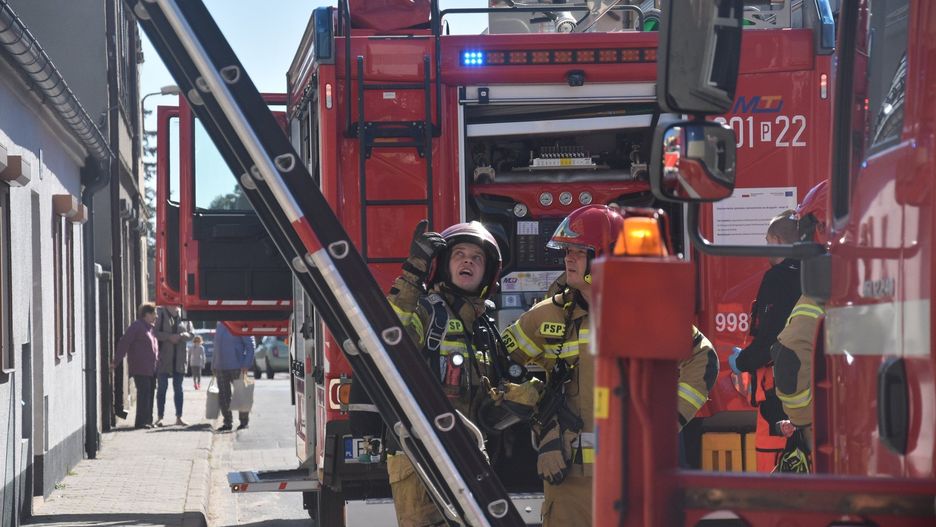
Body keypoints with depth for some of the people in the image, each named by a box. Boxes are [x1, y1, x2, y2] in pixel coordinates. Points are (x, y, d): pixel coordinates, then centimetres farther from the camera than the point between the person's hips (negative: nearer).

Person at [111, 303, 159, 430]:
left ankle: (148, 420, 15)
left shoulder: (150, 328, 18)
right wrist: (116, 361, -17)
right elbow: (124, 343, -14)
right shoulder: (137, 326, -9)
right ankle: (141, 421, -9)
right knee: (144, 392, -11)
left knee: (149, 393, 9)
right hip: (140, 368, -9)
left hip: (150, 369, 9)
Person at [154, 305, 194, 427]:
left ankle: (179, 417, 11)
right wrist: (169, 337, -19)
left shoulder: (184, 315, 6)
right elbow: (155, 333, -8)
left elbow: (191, 333, 6)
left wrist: (180, 336, -14)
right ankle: (159, 417, 6)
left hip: (179, 357, 3)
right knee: (162, 387, 1)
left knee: (178, 388, 7)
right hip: (163, 357, -3)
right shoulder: (160, 314, -3)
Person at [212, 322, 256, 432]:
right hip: (220, 368, 6)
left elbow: (250, 346, -9)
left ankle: (244, 421, 11)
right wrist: (213, 365, 16)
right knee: (223, 396, 5)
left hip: (236, 367, -6)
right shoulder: (219, 326, 13)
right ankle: (228, 422, 13)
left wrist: (246, 365, -16)